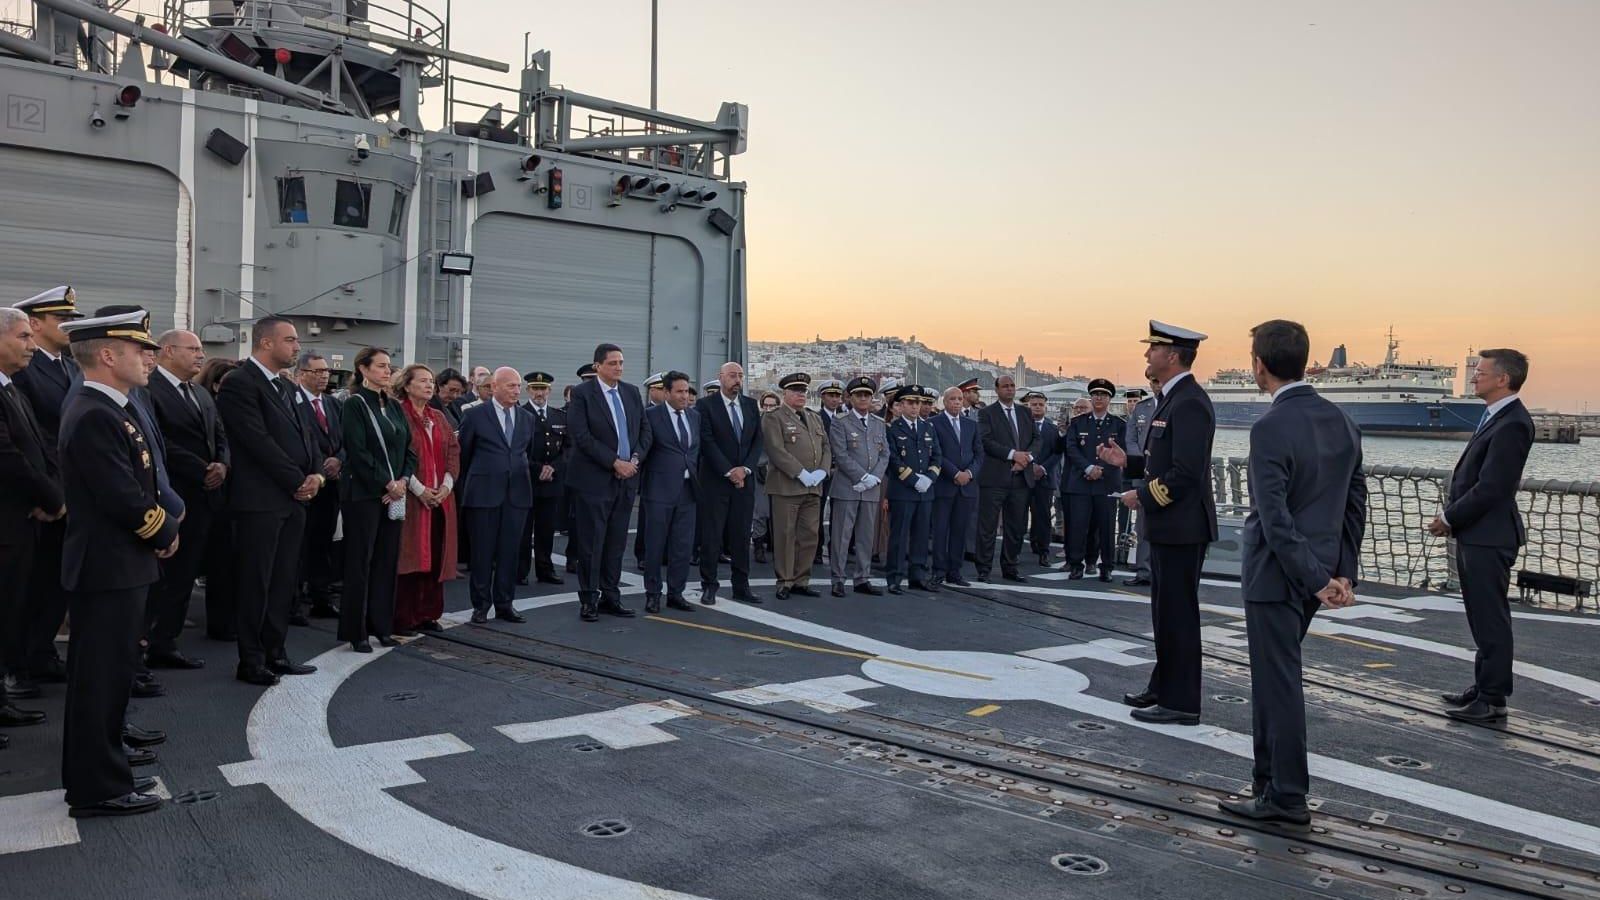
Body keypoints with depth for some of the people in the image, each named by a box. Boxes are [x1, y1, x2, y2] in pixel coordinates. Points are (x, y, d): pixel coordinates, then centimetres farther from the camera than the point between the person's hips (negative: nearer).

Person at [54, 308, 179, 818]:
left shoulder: (104, 409, 12)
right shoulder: (94, 416, -20)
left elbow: (136, 484, 15)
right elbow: (123, 497, -24)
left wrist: (162, 525, 1)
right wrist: (166, 533, -8)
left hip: (111, 564, 10)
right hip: (111, 566, -10)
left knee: (100, 676, 17)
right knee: (104, 677, -1)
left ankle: (89, 775, 28)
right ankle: (99, 789, 8)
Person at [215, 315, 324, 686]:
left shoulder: (286, 387, 18)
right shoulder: (239, 383, -10)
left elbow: (302, 435, 18)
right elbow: (259, 441, -16)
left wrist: (316, 474, 0)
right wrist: (297, 481, -12)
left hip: (294, 498, 8)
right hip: (260, 499, -8)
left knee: (284, 582, 11)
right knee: (256, 582, 0)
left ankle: (275, 653, 19)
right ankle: (251, 662, 8)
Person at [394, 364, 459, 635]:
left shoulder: (440, 417, 15)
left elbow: (454, 452, 11)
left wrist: (447, 484, -4)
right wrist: (418, 489, -17)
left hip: (441, 498, 6)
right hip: (410, 499, -6)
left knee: (436, 557, 6)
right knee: (409, 556, -3)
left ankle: (428, 614, 15)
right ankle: (402, 619, 4)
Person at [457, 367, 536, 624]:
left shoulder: (527, 418, 10)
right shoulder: (475, 415, -1)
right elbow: (464, 454, 7)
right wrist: (468, 487, 12)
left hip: (517, 494, 3)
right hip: (484, 493, -3)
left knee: (509, 552, 5)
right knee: (483, 552, 2)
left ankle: (504, 604, 15)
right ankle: (481, 605, 12)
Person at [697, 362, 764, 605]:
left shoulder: (751, 405, 11)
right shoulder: (706, 405, -3)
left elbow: (757, 440, 7)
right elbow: (707, 442, -9)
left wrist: (745, 469, -7)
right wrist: (728, 471, -13)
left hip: (745, 479, 4)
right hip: (715, 480, -4)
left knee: (742, 534, 6)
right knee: (711, 535, -1)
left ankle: (741, 586, 12)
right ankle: (709, 585, 7)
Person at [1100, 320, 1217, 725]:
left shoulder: (1189, 403, -18)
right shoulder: (1173, 399, 15)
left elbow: (1186, 473, -24)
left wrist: (1142, 497, -15)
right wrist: (1127, 462, 9)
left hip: (1182, 527, -10)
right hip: (1168, 527, 10)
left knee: (1178, 613, -3)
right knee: (1166, 611, 17)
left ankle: (1181, 703, 5)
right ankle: (1164, 687, 29)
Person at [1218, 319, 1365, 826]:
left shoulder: (1271, 428, -19)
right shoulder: (1340, 421, 6)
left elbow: (1276, 518, -23)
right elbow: (1356, 503, 10)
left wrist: (1318, 580, -16)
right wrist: (1343, 574, 10)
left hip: (1278, 575, -8)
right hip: (1316, 575, 8)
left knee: (1279, 682, 2)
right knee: (1273, 675, 19)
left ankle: (1287, 798, 12)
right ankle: (1270, 779, 30)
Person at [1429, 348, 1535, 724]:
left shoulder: (1512, 424, -19)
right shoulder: (1496, 417, 13)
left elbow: (1491, 488, -22)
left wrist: (1449, 518, -11)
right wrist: (1452, 516, 4)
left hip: (1488, 539, -10)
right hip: (1475, 536, 10)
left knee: (1491, 621, -2)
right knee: (1483, 618, 18)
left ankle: (1493, 701, 6)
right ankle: (1484, 687, 29)